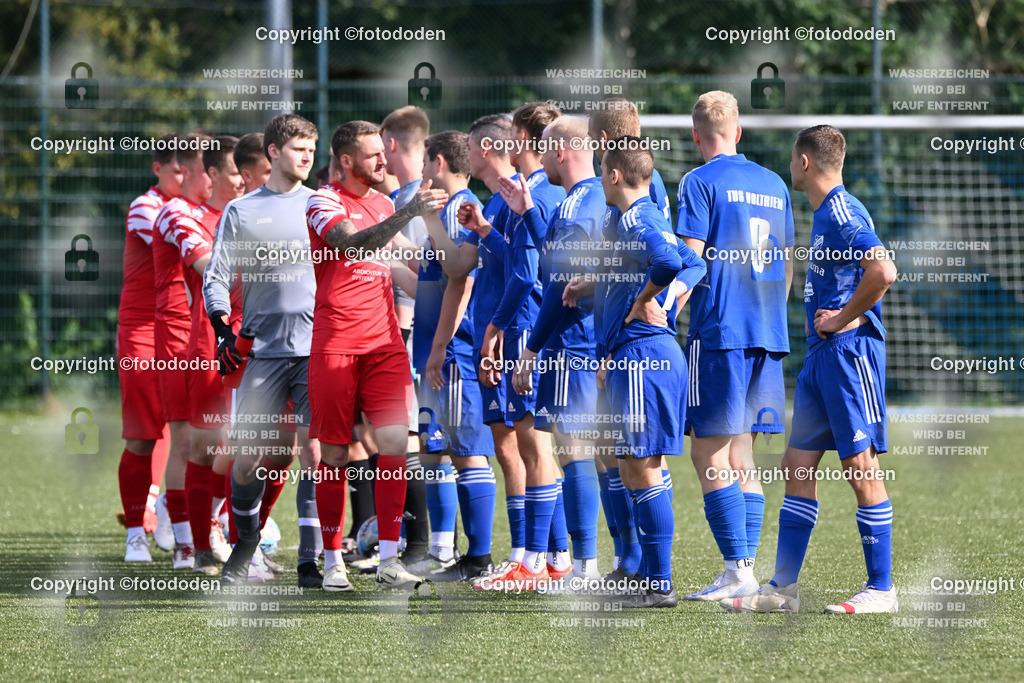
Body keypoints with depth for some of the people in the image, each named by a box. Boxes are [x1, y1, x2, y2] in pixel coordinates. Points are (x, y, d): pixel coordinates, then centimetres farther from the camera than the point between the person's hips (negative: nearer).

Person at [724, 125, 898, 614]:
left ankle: (881, 588, 0)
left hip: (849, 351, -10)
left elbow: (883, 272, -26)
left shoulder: (842, 211, -14)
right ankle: (783, 588, 11)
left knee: (860, 467, -6)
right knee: (798, 467, 8)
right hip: (821, 354, 10)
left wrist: (844, 319, -16)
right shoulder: (825, 212, 17)